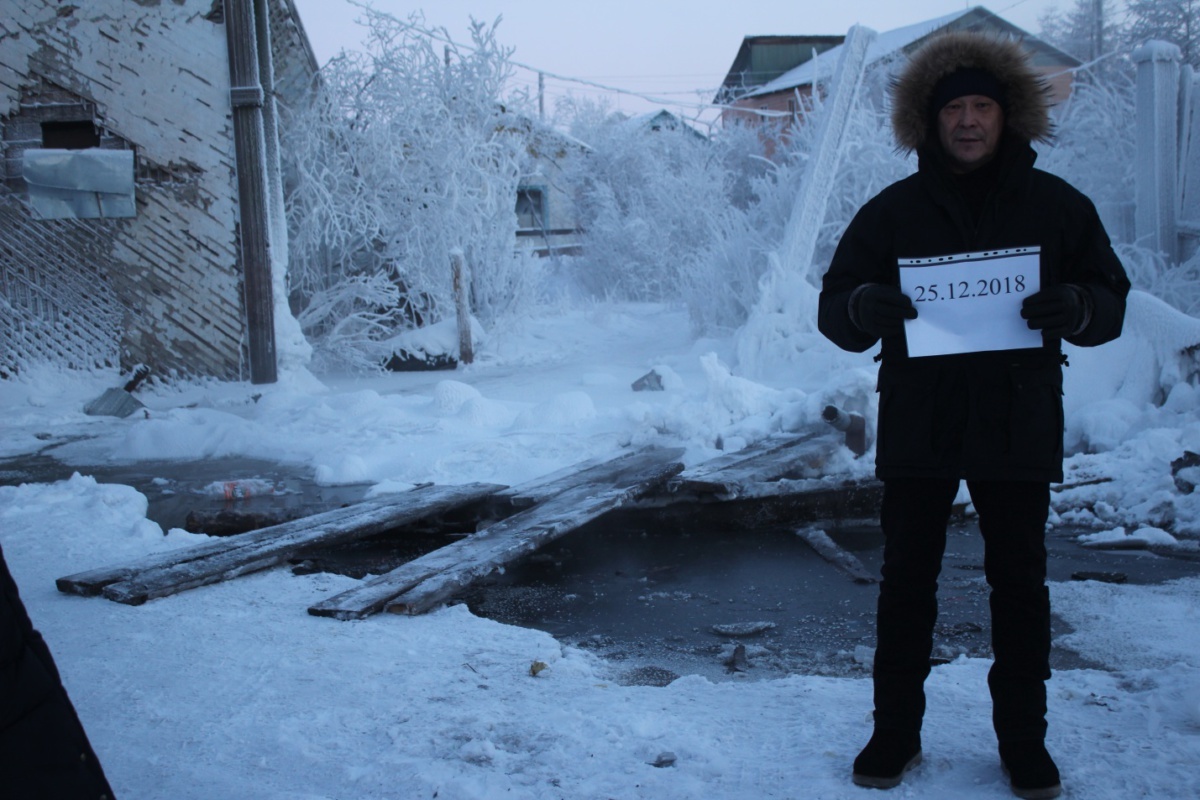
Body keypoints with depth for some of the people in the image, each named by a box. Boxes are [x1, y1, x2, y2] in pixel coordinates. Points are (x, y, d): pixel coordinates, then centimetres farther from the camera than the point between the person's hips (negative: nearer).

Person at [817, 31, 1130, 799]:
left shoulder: (1058, 206, 3)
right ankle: (896, 733, 21)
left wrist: (1076, 307, -19)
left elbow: (1113, 299, 5)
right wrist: (864, 307, -23)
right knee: (906, 582, 7)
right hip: (918, 426, 0)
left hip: (1019, 427, 0)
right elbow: (834, 310, 1)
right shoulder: (892, 211, 2)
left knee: (1020, 584, 10)